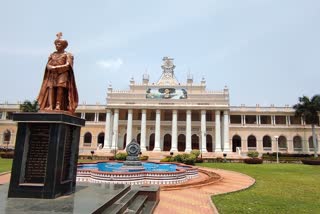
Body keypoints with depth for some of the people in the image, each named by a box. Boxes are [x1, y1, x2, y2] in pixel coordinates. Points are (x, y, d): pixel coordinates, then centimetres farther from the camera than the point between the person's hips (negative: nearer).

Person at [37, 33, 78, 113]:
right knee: (50, 87, -12)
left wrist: (56, 67, -13)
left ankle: (58, 105, -25)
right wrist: (51, 67, -9)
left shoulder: (67, 55, 7)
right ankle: (50, 106, -19)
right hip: (52, 74, 4)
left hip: (63, 73, -4)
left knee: (60, 86, -21)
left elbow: (67, 65, -7)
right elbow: (48, 65, 15)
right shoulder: (52, 55, 22)